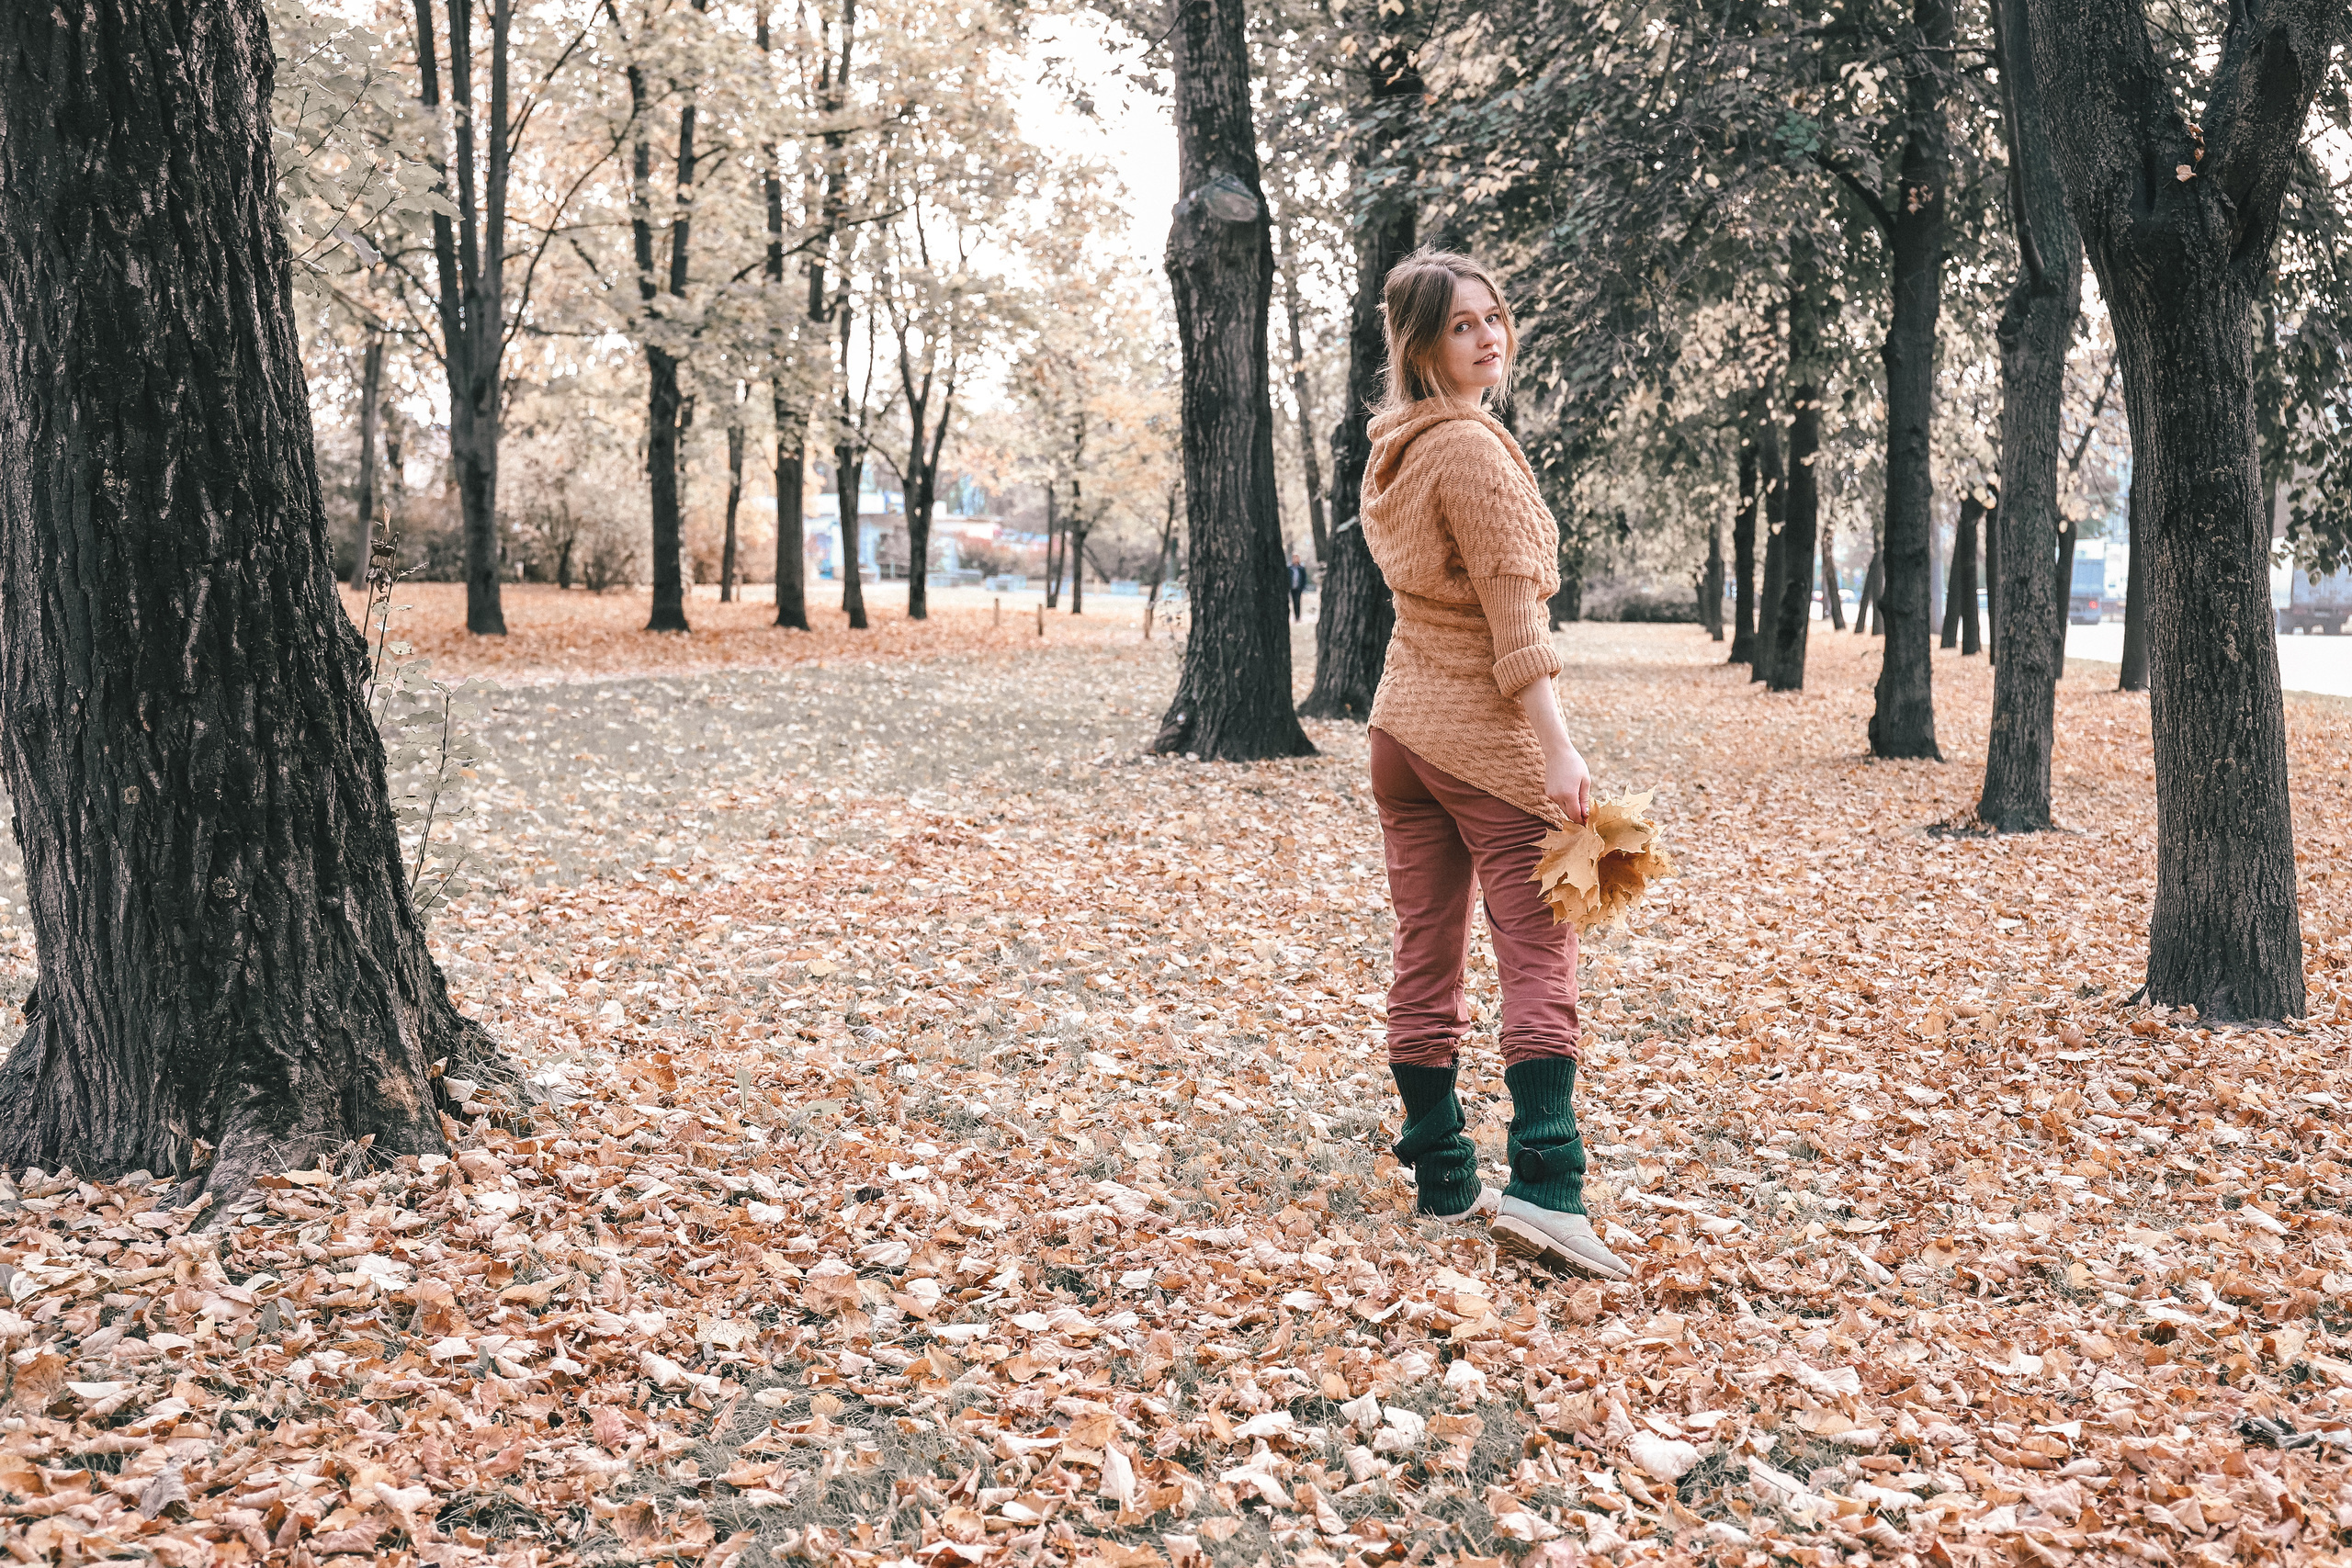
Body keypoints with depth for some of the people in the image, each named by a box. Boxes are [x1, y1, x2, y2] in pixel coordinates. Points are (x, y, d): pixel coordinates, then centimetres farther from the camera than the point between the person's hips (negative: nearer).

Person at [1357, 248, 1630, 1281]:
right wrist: (1556, 746, -20)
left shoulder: (1390, 450, 13)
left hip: (1400, 720, 9)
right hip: (1486, 734, -8)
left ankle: (1443, 1182, 17)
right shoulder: (1472, 449, -14)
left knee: (1425, 961, 10)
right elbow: (1512, 616, -19)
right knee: (1538, 961, -8)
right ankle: (1543, 1189, -16)